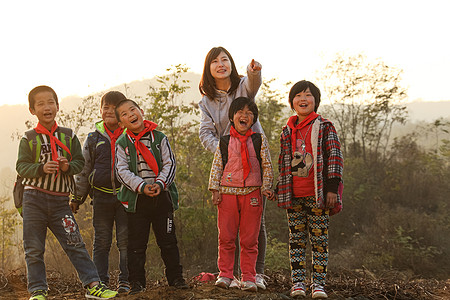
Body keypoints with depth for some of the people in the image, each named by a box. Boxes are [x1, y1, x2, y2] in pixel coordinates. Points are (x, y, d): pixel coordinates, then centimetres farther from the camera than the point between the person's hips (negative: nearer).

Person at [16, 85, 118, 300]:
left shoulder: (68, 136, 8)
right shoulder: (28, 139, 3)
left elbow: (80, 162, 7)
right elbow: (21, 166, -4)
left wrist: (68, 166, -15)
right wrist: (41, 168, -22)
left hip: (60, 200, 1)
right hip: (34, 198, 0)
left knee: (75, 244, -3)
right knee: (34, 248, 3)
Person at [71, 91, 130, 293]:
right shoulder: (94, 139, 7)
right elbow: (84, 169, 12)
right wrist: (77, 197, 10)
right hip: (101, 196, 1)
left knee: (126, 240, 0)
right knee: (101, 241, 5)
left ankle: (125, 281, 8)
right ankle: (100, 282, 12)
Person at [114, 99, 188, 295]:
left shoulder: (159, 138, 4)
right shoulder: (122, 144, 2)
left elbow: (170, 164, 1)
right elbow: (122, 171, -5)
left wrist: (160, 184, -15)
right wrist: (142, 186, -18)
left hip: (162, 196, 1)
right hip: (136, 198, 0)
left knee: (168, 240, 6)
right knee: (137, 243, 2)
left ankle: (175, 277, 17)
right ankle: (136, 282, 11)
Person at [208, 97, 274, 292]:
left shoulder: (259, 140, 8)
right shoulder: (224, 142, 7)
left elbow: (267, 166, 9)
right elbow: (216, 166, 7)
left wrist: (266, 187, -1)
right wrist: (215, 190, 0)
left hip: (252, 193, 0)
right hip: (228, 192, 0)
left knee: (249, 240, 2)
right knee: (226, 237, 3)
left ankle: (248, 278, 8)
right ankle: (225, 275, 12)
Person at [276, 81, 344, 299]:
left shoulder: (325, 127, 1)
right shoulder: (287, 131, 13)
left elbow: (335, 157, -3)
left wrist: (331, 188, -9)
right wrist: (280, 190, 15)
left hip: (318, 193, -4)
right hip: (294, 195, 4)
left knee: (319, 239, 0)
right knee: (296, 239, 5)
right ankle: (298, 282, 10)